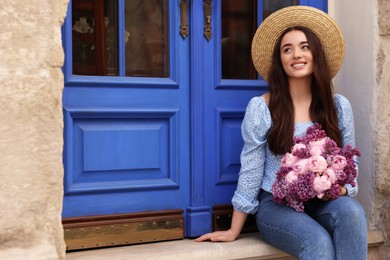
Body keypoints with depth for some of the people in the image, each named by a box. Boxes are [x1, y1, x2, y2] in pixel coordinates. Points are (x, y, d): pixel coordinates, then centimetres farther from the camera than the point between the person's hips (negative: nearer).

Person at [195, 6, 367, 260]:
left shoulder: (339, 106, 5)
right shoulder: (260, 107, -5)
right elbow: (250, 171, -2)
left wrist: (340, 189, -13)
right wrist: (234, 231, -1)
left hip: (323, 204, 3)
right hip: (276, 205, -3)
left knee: (351, 211, -31)